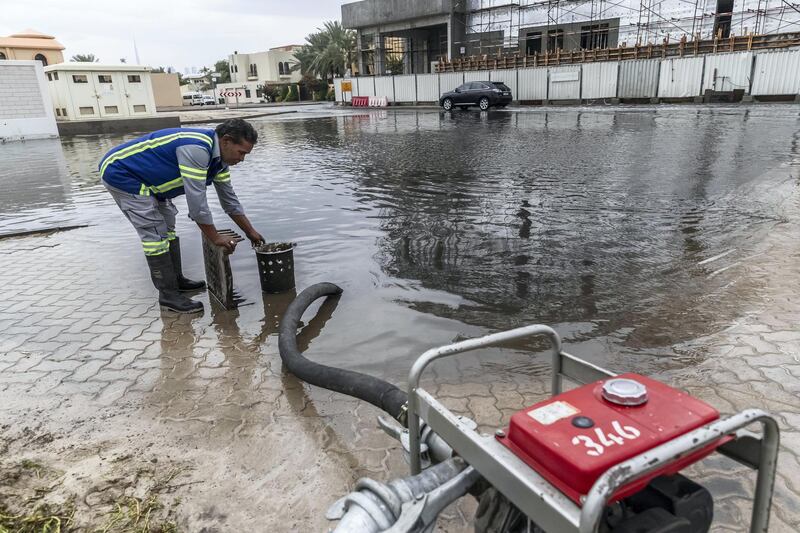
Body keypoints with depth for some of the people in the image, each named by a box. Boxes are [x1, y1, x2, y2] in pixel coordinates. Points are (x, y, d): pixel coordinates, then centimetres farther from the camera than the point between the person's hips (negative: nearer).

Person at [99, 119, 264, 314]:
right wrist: (215, 238, -19)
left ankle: (176, 279, 28)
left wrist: (250, 232, 12)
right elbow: (196, 201, -29)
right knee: (155, 234, -10)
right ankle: (168, 294, -1)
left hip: (145, 178, 10)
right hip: (119, 171, -10)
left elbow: (229, 198, 9)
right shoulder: (196, 149, -31)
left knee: (167, 227, 16)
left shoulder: (219, 158, -1)